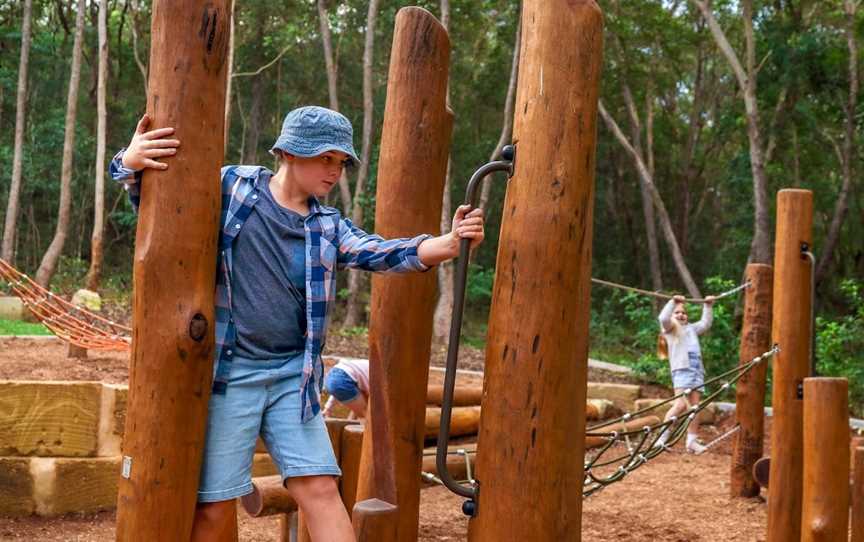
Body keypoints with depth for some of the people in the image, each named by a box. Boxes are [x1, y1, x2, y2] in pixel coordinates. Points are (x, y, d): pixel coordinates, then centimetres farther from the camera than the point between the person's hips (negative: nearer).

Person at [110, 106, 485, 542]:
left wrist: (449, 243, -23)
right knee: (215, 506, -1)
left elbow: (383, 254, -5)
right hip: (225, 372, -3)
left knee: (320, 490, -3)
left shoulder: (328, 226, 9)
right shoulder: (230, 186, 0)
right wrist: (131, 163, -18)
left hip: (293, 376, 4)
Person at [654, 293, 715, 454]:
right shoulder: (670, 327, 10)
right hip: (681, 369, -7)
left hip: (697, 369, 7)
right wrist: (673, 302, -14)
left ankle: (692, 441, 3)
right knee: (681, 405, -19)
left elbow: (705, 323, 38)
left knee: (695, 406, 1)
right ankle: (662, 438, -16)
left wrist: (708, 306, 32)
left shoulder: (690, 328, 31)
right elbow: (663, 318, -10)